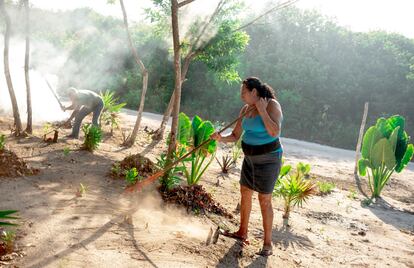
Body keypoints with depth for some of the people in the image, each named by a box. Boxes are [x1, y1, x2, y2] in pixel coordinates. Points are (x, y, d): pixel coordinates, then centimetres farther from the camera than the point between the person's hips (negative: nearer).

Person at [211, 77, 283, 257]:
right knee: (245, 193, 15)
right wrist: (221, 139, -14)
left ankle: (267, 244, 8)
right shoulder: (246, 109, 3)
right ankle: (242, 233, 31)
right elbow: (235, 136, 5)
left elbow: (275, 132, -29)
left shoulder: (272, 105, -16)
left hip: (268, 159, -8)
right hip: (250, 158, 8)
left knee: (264, 200, -5)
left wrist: (262, 110, -25)